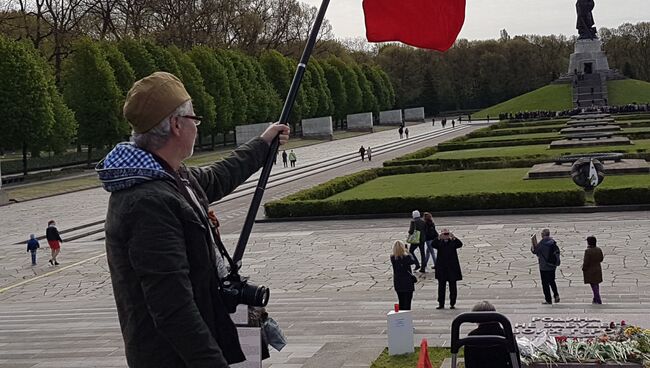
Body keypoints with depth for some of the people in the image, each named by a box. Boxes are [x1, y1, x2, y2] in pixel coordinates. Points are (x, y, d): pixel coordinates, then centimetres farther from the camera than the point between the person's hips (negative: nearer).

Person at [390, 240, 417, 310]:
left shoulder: (392, 258, -7)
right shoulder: (406, 257, -19)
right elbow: (413, 261, -1)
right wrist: (408, 253, 8)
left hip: (397, 283, 5)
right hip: (407, 283, -4)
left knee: (401, 302, 16)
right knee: (407, 303, 2)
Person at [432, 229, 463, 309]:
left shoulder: (453, 242, 3)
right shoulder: (439, 242, 4)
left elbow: (460, 244, -14)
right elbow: (433, 245, -15)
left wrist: (453, 237, -26)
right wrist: (439, 238, -28)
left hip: (452, 267, 0)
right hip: (441, 268, 1)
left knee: (452, 286, 4)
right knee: (441, 286, 4)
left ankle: (452, 304, 11)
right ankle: (441, 304, 9)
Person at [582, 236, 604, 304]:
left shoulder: (588, 251, -21)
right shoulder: (599, 250, -2)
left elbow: (586, 262, -19)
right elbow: (601, 259, 10)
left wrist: (583, 269, -5)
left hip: (590, 271, -6)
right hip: (598, 270, 6)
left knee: (594, 285, 0)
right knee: (596, 284, 19)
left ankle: (598, 300, -1)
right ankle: (595, 299, 30)